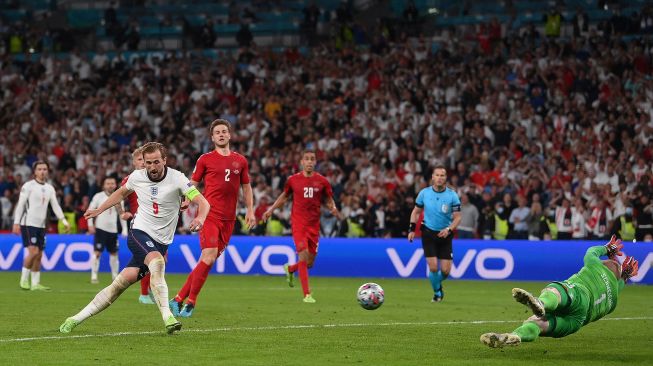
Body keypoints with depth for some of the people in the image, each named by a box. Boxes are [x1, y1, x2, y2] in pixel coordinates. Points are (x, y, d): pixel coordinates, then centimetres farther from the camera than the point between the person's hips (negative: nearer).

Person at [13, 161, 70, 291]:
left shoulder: (50, 188, 11)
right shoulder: (28, 186, -6)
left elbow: (55, 206, 12)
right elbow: (20, 205, -7)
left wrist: (64, 221, 1)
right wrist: (16, 223, -12)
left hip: (41, 225, 6)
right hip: (28, 224, -6)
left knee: (39, 255, 5)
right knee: (33, 252, -16)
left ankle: (35, 283, 9)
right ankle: (24, 279, -3)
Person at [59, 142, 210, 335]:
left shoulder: (177, 178, -11)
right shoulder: (137, 177, -1)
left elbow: (203, 202, -18)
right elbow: (122, 192, 23)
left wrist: (200, 218, -39)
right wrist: (99, 210, 27)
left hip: (161, 242, 0)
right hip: (139, 232, 0)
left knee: (122, 282, -8)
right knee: (157, 261, -32)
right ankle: (167, 317, -34)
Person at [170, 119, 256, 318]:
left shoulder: (240, 161, 12)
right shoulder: (205, 159, 3)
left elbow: (246, 187, 21)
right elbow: (192, 185, 7)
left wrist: (250, 210, 12)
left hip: (228, 219, 4)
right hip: (209, 215, -4)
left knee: (207, 260, 2)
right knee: (209, 256, -18)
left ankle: (179, 299, 10)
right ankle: (190, 301, -7)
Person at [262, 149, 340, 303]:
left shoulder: (322, 181, 2)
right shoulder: (293, 180, 1)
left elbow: (328, 199, 11)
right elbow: (284, 196, 18)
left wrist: (333, 208, -10)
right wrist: (271, 210, 13)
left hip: (314, 225, 3)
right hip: (298, 223, -3)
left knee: (309, 263, 7)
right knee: (303, 255, -17)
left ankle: (289, 269, 41)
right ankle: (307, 294, -12)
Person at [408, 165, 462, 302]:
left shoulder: (452, 195, -7)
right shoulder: (424, 193, -3)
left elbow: (458, 217, -5)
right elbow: (416, 211, 9)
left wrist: (449, 229, -21)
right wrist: (412, 229, 0)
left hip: (445, 235, 0)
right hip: (428, 233, 0)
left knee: (445, 270, -3)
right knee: (433, 267, -11)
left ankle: (437, 283, 31)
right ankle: (437, 292, 15)